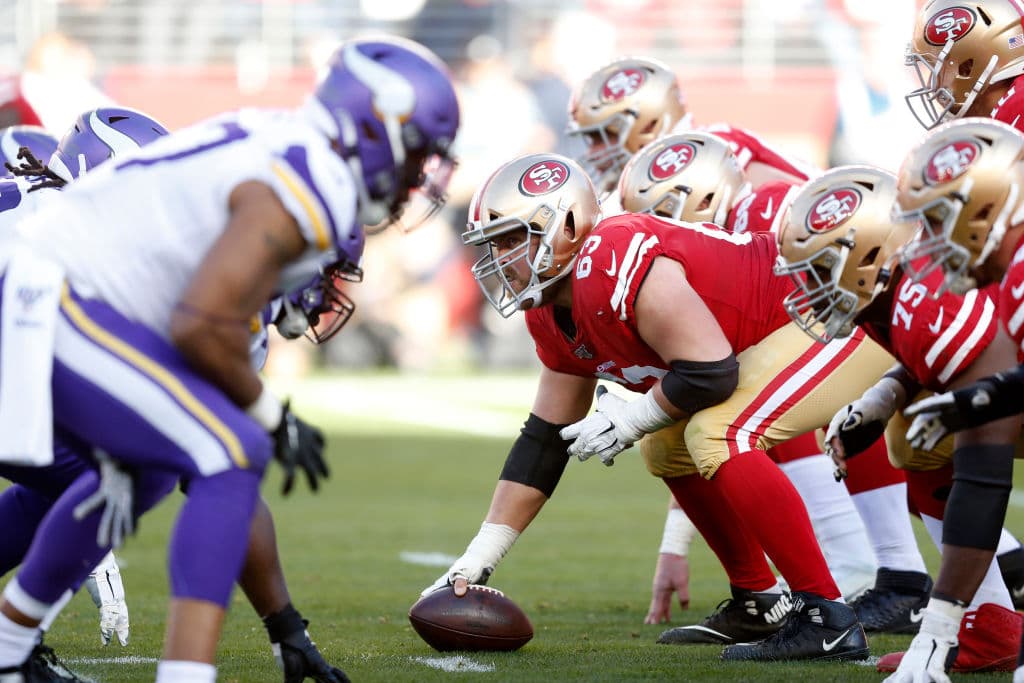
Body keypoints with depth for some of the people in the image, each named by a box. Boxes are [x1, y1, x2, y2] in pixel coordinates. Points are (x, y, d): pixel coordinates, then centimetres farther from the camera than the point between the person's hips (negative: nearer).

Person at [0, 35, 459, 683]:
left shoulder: (276, 140, 14)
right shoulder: (306, 196, -16)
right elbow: (202, 325, -22)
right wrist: (273, 416, -7)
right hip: (72, 314, -10)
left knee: (141, 472, 28)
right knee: (233, 459, -15)